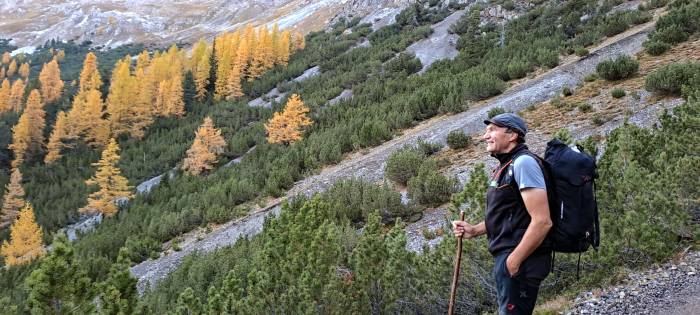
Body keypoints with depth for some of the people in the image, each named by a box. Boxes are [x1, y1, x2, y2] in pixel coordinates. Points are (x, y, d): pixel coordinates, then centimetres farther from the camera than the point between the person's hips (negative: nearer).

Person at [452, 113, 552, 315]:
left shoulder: (523, 162, -16)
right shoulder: (507, 166, 15)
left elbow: (542, 221, -23)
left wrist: (513, 261, -19)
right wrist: (474, 230, 11)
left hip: (520, 260, -10)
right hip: (507, 255, 10)